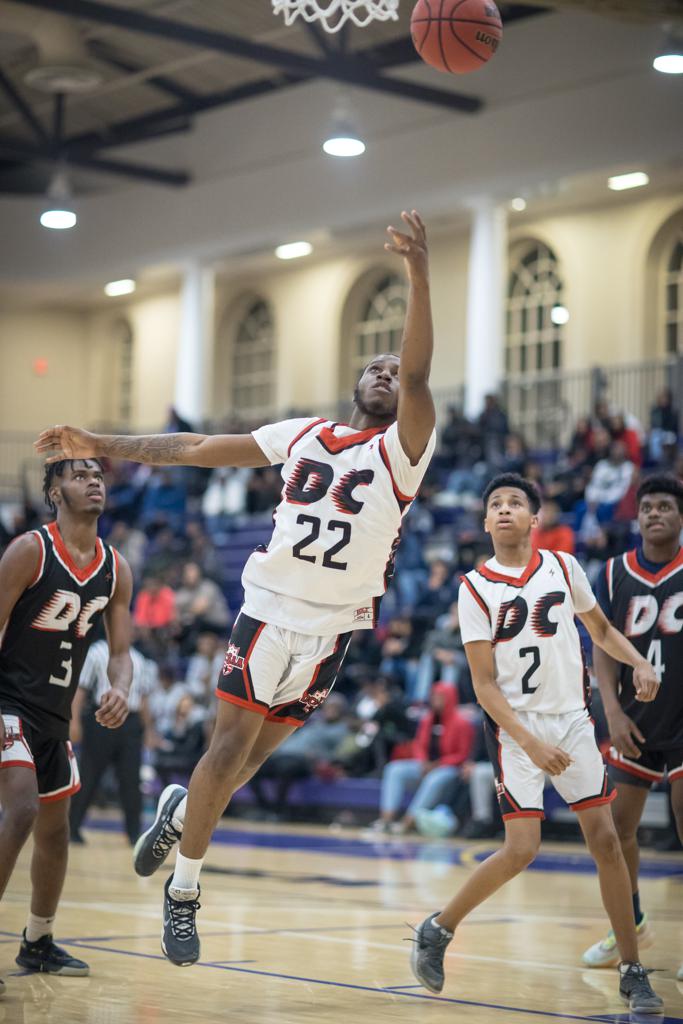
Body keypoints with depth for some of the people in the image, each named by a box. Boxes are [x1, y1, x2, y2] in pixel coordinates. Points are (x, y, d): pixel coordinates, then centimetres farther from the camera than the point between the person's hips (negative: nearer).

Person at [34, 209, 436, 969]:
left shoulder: (402, 448, -3)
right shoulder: (303, 435, 7)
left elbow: (418, 375, -21)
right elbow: (199, 448, 9)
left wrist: (419, 274, -34)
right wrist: (103, 447, 4)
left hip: (332, 628, -1)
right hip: (269, 610, 1)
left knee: (257, 751, 8)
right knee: (232, 745, -5)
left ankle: (181, 808, 38)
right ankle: (184, 891, 9)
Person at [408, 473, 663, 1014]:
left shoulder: (563, 568, 4)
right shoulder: (477, 588, -7)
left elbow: (601, 629, 19)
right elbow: (485, 684, -9)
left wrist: (639, 662, -1)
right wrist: (531, 744, -19)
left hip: (574, 720, 4)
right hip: (516, 727, -4)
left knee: (606, 840, 1)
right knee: (522, 849, -12)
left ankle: (633, 971, 9)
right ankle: (437, 930, 10)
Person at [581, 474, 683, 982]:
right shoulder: (615, 574, 1)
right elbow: (605, 648, 2)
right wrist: (614, 711, -10)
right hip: (637, 721, 4)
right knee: (617, 826, 10)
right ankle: (630, 924, 31)